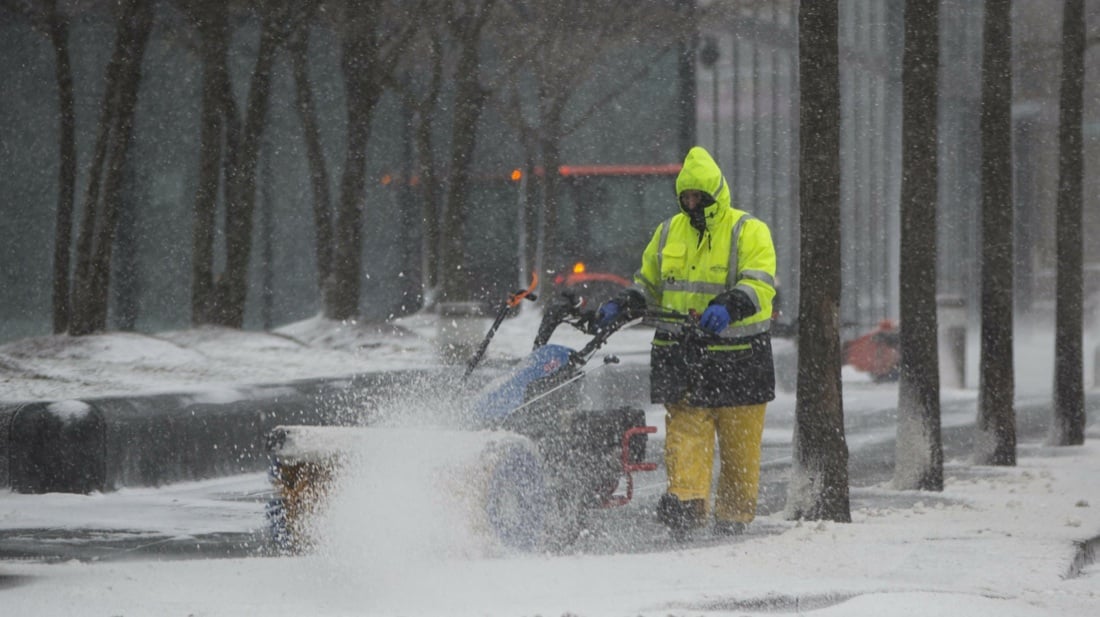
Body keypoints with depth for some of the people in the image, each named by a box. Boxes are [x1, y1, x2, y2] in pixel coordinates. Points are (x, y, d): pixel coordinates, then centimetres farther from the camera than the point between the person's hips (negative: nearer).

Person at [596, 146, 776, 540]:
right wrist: (621, 306, 4)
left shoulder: (749, 232, -3)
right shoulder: (669, 233, 14)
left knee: (739, 441, 3)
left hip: (737, 353, -3)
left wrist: (729, 307, -35)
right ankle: (687, 501, -21)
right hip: (680, 353, 3)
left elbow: (760, 284, -16)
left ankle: (734, 515, 13)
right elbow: (648, 284, 24)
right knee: (685, 428, -11)